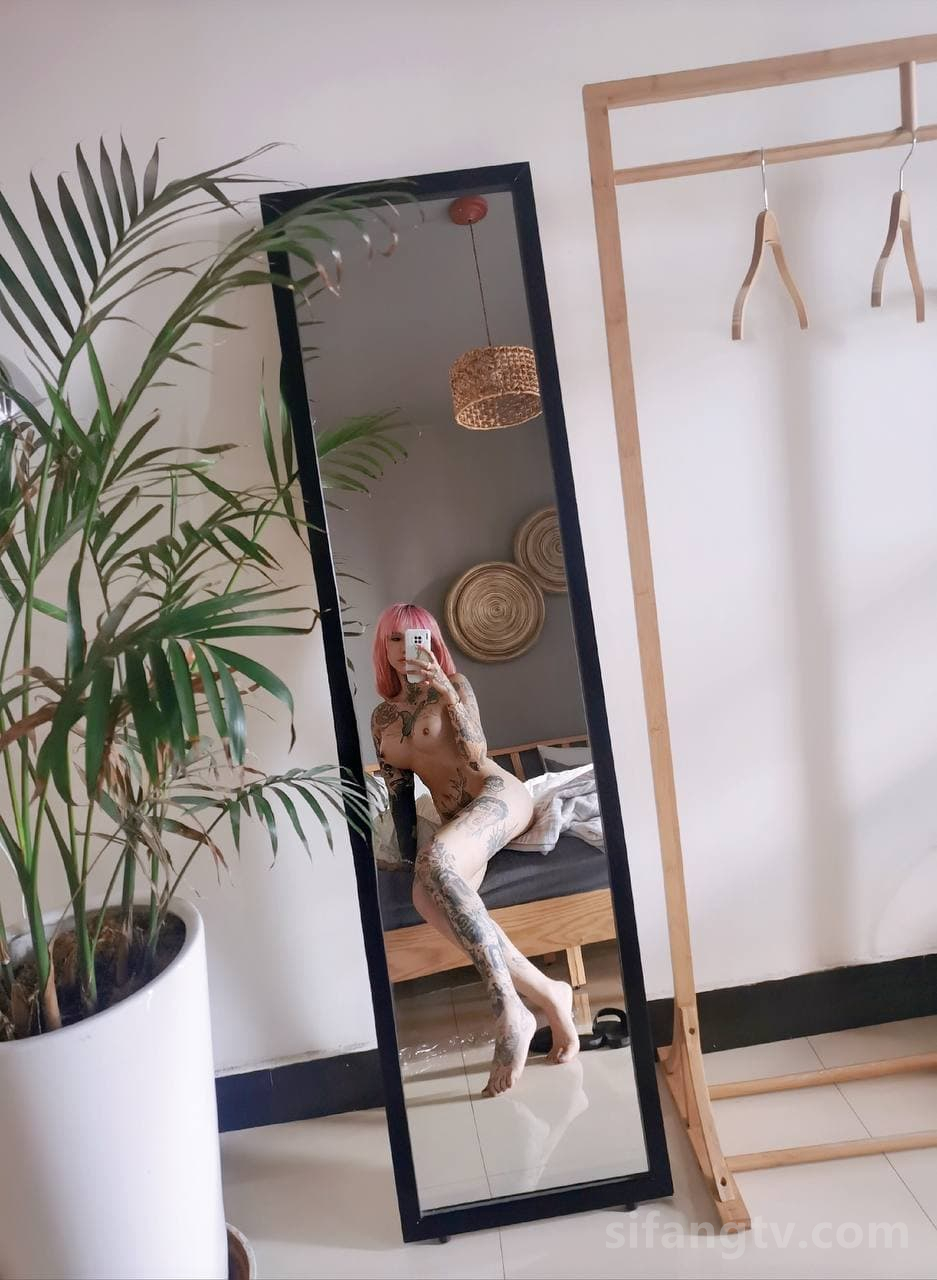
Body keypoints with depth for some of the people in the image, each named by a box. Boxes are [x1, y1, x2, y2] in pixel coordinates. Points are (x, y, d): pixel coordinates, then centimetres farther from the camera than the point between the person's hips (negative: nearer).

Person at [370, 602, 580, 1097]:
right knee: (427, 896, -31)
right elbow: (398, 790, 21)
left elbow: (477, 757, -9)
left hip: (497, 794, -5)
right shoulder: (382, 716, 19)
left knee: (435, 860, -37)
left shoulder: (452, 684, 5)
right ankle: (547, 994, -27)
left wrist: (448, 694, -18)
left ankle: (509, 1008, -38)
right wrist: (406, 846, 10)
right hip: (457, 821, 5)